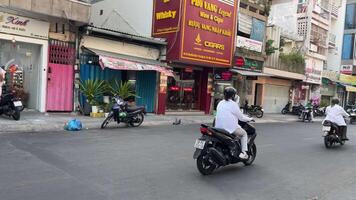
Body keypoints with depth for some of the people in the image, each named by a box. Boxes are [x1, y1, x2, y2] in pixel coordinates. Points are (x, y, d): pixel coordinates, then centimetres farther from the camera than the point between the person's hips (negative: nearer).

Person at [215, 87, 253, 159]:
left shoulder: (220, 103, 11)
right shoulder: (233, 104, -9)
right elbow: (241, 117, -3)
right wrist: (249, 119, 16)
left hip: (218, 127, 7)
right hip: (230, 128, -7)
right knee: (244, 134, 17)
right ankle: (243, 152, 8)